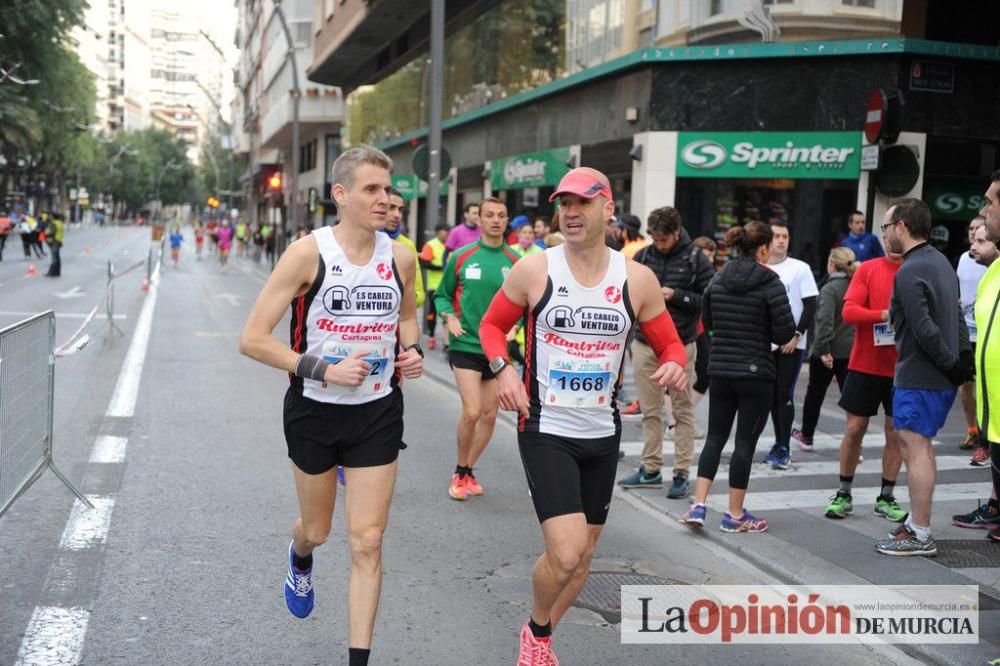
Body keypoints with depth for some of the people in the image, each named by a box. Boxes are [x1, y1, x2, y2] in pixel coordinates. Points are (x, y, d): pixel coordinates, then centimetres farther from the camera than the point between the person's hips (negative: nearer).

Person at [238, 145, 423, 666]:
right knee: (317, 530, 18)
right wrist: (321, 369, -23)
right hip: (315, 412, -2)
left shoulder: (400, 258, -3)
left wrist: (411, 352, -2)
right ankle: (300, 559, 57)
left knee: (367, 543, -1)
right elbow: (252, 339, -15)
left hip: (377, 413, 2)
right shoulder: (308, 253, -15)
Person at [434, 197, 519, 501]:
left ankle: (468, 471, 28)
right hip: (465, 344, -3)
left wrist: (513, 325, -8)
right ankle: (460, 472, 9)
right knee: (471, 412, -13)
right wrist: (449, 317, -10)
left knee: (489, 415, 8)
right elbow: (442, 294, 8)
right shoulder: (461, 257, -2)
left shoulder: (515, 262, 2)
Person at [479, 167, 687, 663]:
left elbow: (670, 343, 7)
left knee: (582, 556, 14)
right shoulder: (533, 271, -8)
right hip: (545, 431, -4)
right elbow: (492, 324, 6)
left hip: (602, 434, 4)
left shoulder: (637, 279, -3)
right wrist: (503, 368, -12)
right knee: (565, 553, -16)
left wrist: (675, 365, -16)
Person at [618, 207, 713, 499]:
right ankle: (650, 469, 20)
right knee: (649, 410, 10)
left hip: (680, 345, -3)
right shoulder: (643, 256, 4)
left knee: (682, 411, 4)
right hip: (645, 343, 4)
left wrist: (676, 295, -17)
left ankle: (681, 473, 9)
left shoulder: (695, 259, -4)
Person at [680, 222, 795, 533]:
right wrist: (762, 330, 6)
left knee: (715, 436, 12)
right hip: (756, 372, -5)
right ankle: (735, 514, 11)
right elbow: (785, 332, -13)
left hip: (720, 369, 5)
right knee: (746, 441, 4)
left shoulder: (718, 279, 4)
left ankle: (698, 505, 4)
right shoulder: (770, 282, -11)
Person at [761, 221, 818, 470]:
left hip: (791, 344, -4)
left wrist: (797, 335, -12)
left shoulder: (800, 269, -2)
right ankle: (779, 444, 20)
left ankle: (784, 448, -3)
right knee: (773, 395, 10)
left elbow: (811, 305, -4)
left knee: (785, 395, -7)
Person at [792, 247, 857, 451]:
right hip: (852, 351, 4)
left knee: (814, 394, 15)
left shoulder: (830, 289, -15)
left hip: (828, 352, -4)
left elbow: (825, 321, -24)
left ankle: (806, 436, 30)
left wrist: (823, 349, -22)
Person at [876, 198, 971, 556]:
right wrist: (964, 360, 10)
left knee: (915, 447, -4)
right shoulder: (941, 261, 12)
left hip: (918, 377, -10)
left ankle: (919, 535, 0)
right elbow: (957, 317, 13)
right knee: (921, 446, 17)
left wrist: (950, 364, -12)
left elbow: (925, 331, -22)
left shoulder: (908, 273, -18)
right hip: (942, 377, 10)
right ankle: (917, 520, 26)